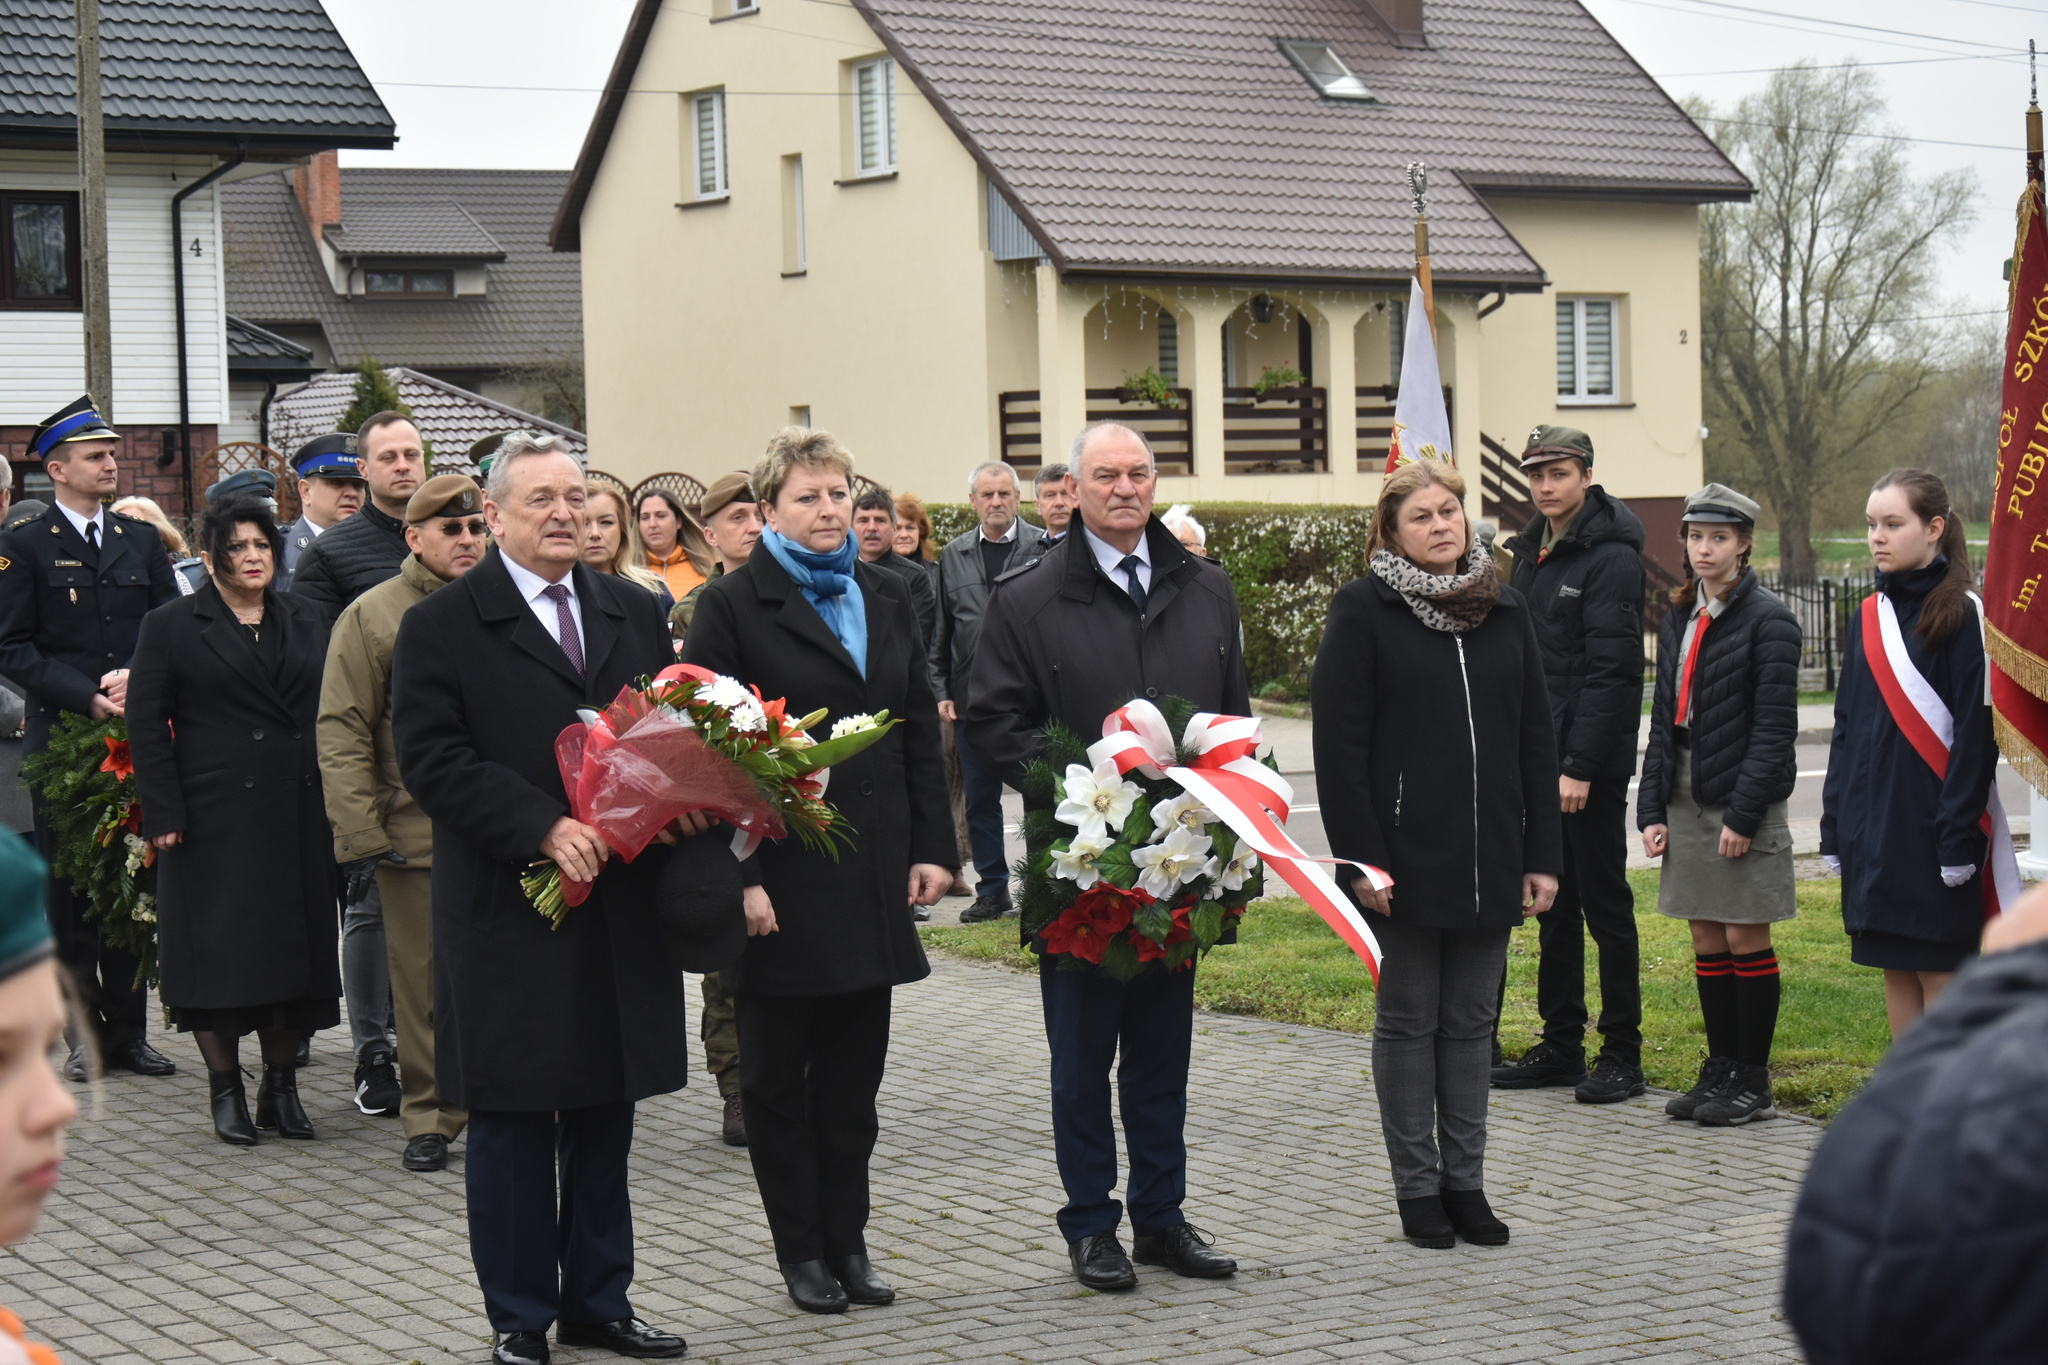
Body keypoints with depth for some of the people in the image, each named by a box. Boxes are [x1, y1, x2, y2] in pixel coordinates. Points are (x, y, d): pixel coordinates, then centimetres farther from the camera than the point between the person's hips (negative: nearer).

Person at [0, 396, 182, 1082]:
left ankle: (128, 1030, 14)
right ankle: (86, 1033, 7)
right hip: (62, 737, -4)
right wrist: (87, 697, -14)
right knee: (71, 891, 1)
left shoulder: (141, 540, 13)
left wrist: (136, 680, -8)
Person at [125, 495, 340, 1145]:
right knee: (221, 949, -2)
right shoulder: (171, 626, 1)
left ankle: (281, 1086, 15)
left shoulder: (306, 622, 13)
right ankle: (225, 1088, 8)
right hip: (214, 817, -3)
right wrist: (163, 815, -10)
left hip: (297, 815, 4)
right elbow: (146, 725, -3)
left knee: (295, 946, 5)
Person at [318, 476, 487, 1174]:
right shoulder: (372, 616, 0)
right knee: (425, 983, 4)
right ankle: (430, 1116, 14)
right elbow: (342, 731, -4)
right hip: (415, 833, -2)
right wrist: (359, 835, -11)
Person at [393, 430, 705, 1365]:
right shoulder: (441, 626, -4)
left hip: (621, 912, 5)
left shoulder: (636, 616, 12)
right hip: (509, 916, -4)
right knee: (511, 1123, 4)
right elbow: (433, 761, -12)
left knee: (605, 1117, 12)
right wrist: (545, 828, -22)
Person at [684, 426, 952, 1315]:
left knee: (855, 1072, 9)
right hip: (782, 872, -4)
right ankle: (801, 1250, 15)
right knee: (778, 1073, 5)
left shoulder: (886, 597, 11)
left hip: (872, 868, 5)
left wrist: (931, 846, 6)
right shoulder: (734, 606, -5)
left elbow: (920, 732, 13)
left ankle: (847, 1242, 18)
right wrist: (738, 876, -15)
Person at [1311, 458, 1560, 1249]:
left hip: (1490, 859, 4)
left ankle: (1465, 1182, 19)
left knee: (1472, 1021, 10)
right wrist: (1362, 858, -14)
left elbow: (1536, 740, 11)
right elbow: (1338, 746, -8)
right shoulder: (1364, 612, -4)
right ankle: (1418, 1187, 13)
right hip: (1406, 858, -4)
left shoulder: (1504, 612, 9)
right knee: (1409, 1021, 5)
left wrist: (1542, 855, 5)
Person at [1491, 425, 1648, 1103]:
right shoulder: (1530, 552, 13)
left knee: (1604, 902, -2)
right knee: (1553, 902, 12)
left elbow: (1610, 671, -17)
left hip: (1593, 765, -8)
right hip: (1538, 759, 8)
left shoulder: (1611, 557, -12)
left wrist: (1580, 765, -21)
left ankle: (1622, 1053, 4)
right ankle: (1560, 1044, 19)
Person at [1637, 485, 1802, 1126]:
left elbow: (1774, 728, -12)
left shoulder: (1767, 620, -9)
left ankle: (1752, 1081, 7)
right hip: (1686, 797, 6)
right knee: (1707, 939, 10)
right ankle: (1720, 1071, 18)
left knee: (1745, 937, -1)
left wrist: (1744, 815, -17)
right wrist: (1652, 809, 6)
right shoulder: (1678, 620, 12)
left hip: (1743, 799, -6)